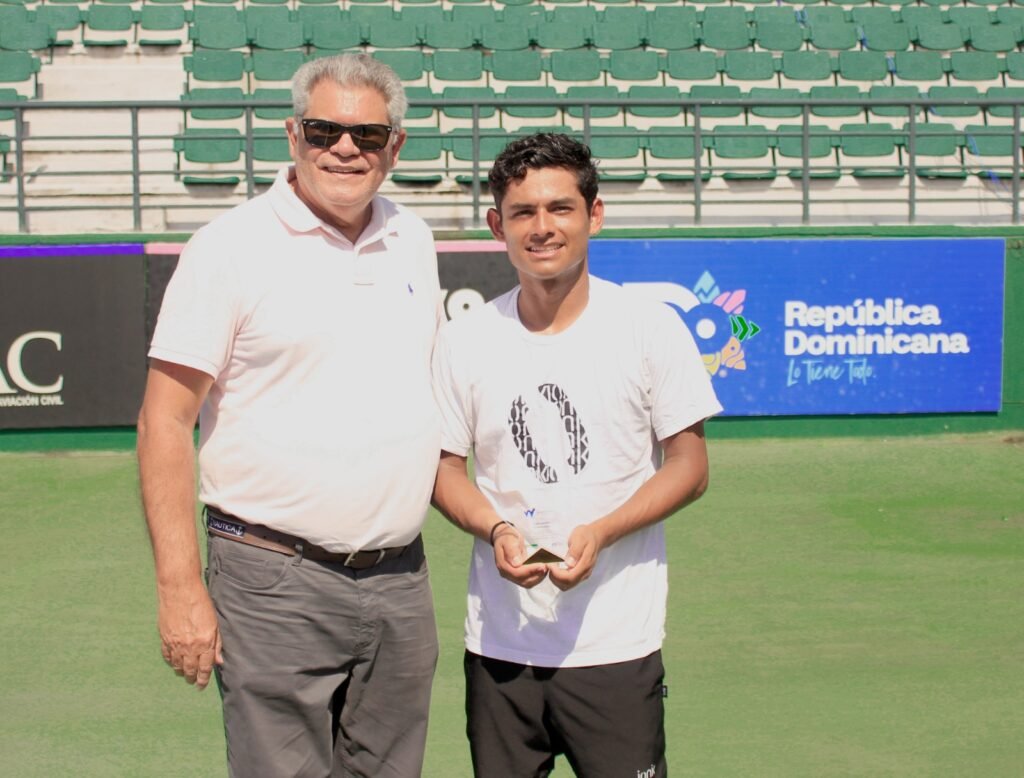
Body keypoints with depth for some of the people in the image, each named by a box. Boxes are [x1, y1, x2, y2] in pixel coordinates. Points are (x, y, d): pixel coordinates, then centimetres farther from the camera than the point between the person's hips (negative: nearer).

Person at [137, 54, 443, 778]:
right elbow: (165, 423, -9)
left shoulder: (413, 240, 10)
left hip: (400, 577, 6)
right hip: (277, 584, -5)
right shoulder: (232, 247, -7)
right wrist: (181, 589, -15)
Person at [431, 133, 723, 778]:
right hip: (500, 640, 2)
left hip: (617, 643, -2)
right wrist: (496, 529, -11)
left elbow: (690, 466, 0)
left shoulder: (651, 329, -2)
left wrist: (599, 533, -15)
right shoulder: (464, 342, 3)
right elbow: (446, 467, 10)